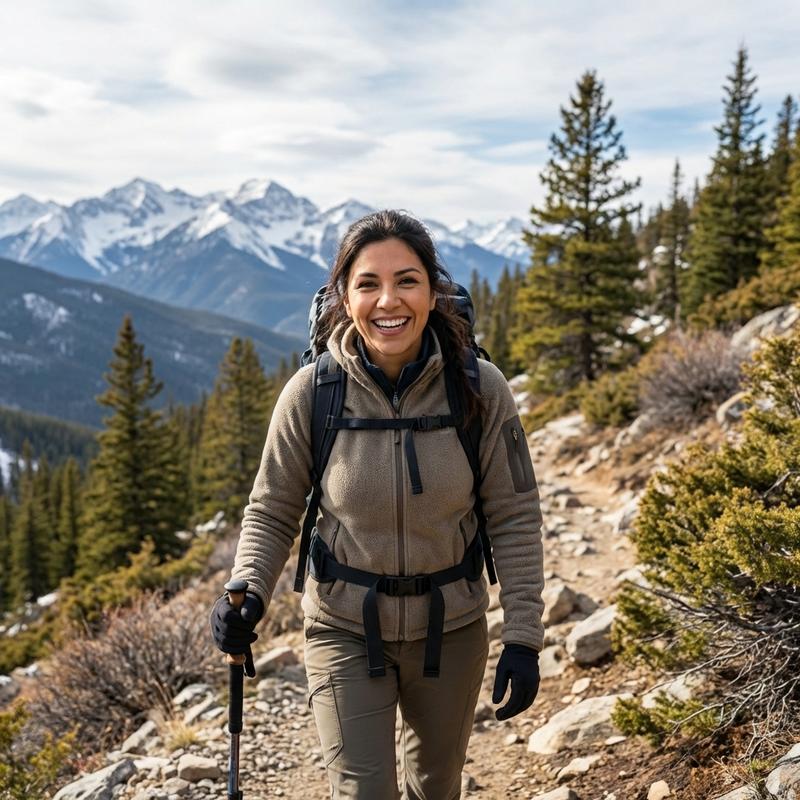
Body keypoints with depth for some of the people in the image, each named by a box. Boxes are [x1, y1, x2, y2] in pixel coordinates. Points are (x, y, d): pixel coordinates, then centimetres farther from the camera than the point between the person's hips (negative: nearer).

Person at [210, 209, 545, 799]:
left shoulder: (479, 389, -17)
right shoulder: (312, 392, -18)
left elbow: (514, 518, -9)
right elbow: (273, 510, -5)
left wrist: (523, 637, -10)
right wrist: (247, 593, -21)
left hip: (451, 628, 2)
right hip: (346, 628, -1)